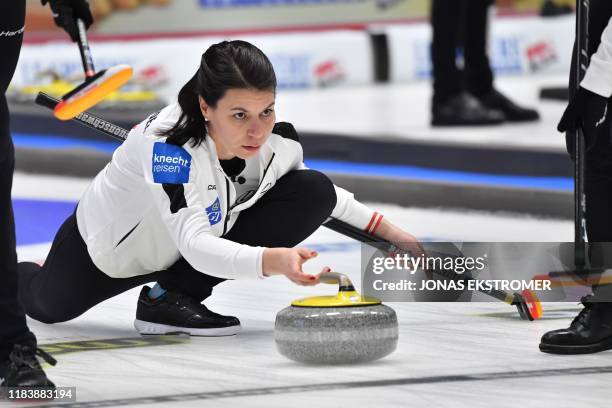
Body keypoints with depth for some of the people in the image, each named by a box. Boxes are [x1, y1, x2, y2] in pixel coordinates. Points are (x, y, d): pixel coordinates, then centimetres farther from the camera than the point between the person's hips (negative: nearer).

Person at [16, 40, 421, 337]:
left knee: (315, 193, -18)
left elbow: (315, 192, 0)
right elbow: (194, 244, -54)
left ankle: (171, 297, -10)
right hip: (113, 243, -4)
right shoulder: (167, 144, -43)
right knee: (51, 304, 19)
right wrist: (271, 260, -70)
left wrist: (385, 229, -7)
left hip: (210, 237, 4)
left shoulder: (279, 141, -25)